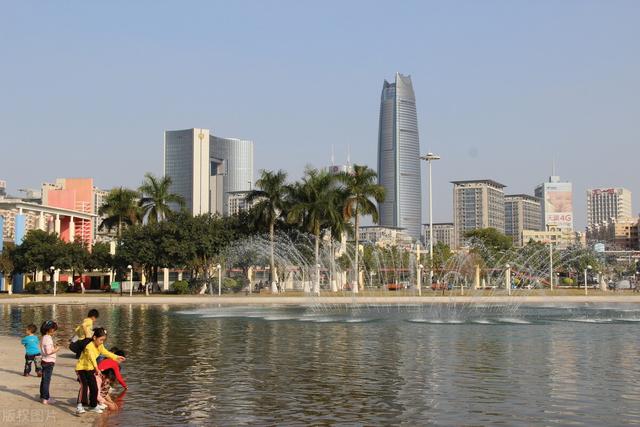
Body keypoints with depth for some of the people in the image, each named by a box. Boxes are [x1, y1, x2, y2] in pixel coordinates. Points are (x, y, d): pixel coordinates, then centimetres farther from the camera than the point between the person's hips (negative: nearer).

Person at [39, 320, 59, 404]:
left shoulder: (45, 337, 11)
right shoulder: (48, 338, -19)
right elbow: (48, 351, -25)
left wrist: (53, 347, 11)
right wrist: (56, 350, -11)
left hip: (45, 361, 10)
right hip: (49, 362, -10)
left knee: (44, 380, 17)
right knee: (47, 380, -5)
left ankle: (43, 396, 27)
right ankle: (45, 399, -1)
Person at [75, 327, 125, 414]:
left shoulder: (100, 346, -2)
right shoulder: (89, 346, -30)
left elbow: (106, 353, 12)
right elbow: (91, 357, -45)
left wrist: (116, 357, 10)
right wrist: (96, 367, -60)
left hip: (90, 369, 8)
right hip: (81, 368, -8)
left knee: (94, 388, 10)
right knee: (84, 386, -25)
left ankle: (94, 405, 28)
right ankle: (79, 406, -31)